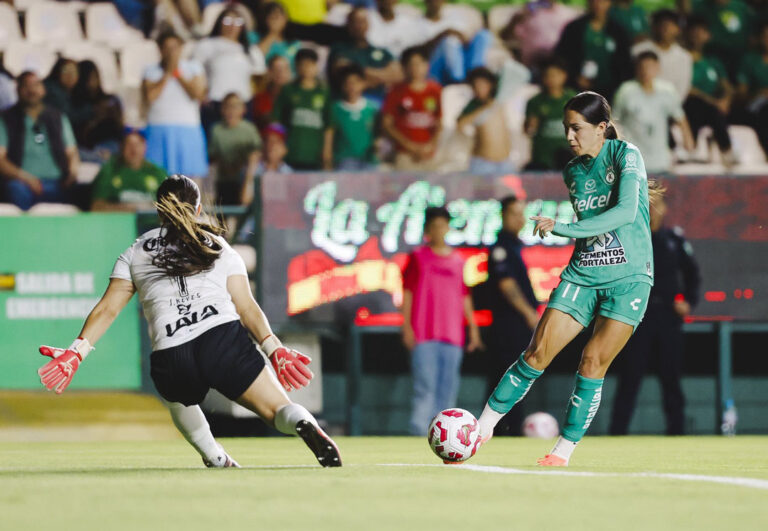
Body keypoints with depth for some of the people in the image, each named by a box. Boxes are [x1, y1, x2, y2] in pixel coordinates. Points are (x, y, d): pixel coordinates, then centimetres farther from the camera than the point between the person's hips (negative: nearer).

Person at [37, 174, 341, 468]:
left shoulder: (135, 253, 21)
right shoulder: (219, 246, 20)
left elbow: (108, 309, 11)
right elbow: (246, 306, 7)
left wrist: (76, 352, 9)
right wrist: (274, 349, 1)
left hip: (170, 358, 1)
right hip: (224, 339, -1)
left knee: (179, 399, 37)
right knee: (278, 410, 1)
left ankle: (215, 458, 30)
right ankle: (304, 424, -32)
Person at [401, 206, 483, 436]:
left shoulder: (458, 261, 14)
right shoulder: (418, 258, 4)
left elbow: (464, 296, 17)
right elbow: (407, 292, 2)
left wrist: (473, 327, 13)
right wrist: (406, 326, -5)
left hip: (452, 335, 4)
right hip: (423, 335, -4)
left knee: (449, 385, 3)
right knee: (426, 384, -11)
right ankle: (420, 430, -13)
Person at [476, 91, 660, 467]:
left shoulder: (626, 155, -9)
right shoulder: (573, 171, 9)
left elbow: (625, 212, -22)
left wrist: (563, 229, -24)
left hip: (628, 278, -4)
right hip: (583, 274, 4)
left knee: (594, 362, -11)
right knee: (537, 353, -5)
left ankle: (564, 450, -1)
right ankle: (483, 428, 2)